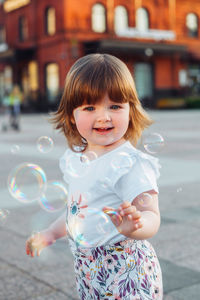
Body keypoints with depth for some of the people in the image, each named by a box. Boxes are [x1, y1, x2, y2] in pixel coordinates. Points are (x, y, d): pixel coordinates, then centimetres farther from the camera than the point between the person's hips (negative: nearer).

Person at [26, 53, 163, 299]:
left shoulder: (132, 164, -20)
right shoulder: (74, 159, 3)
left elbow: (151, 217, -26)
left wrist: (133, 226, -46)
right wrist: (50, 234, 25)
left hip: (124, 271, -7)